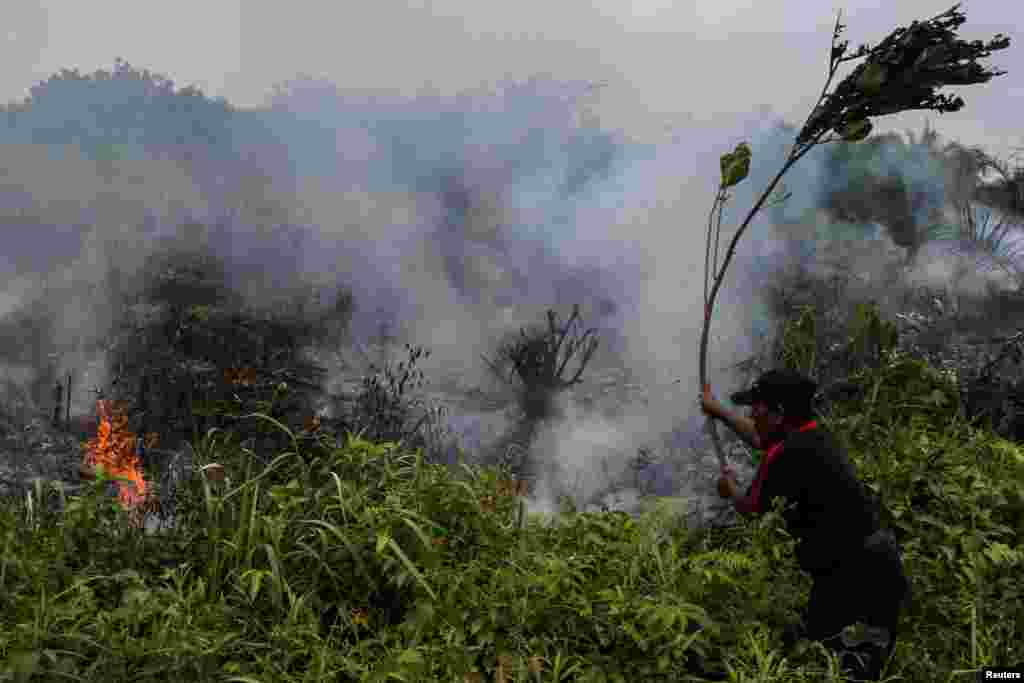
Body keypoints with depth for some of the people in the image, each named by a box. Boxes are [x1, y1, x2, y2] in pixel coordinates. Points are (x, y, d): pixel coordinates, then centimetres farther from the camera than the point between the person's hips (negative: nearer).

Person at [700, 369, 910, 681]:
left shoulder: (788, 453, -18)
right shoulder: (813, 436, 11)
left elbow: (751, 508, -1)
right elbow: (760, 438, 33)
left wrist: (730, 489, 22)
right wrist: (718, 410, 46)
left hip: (854, 574, -9)